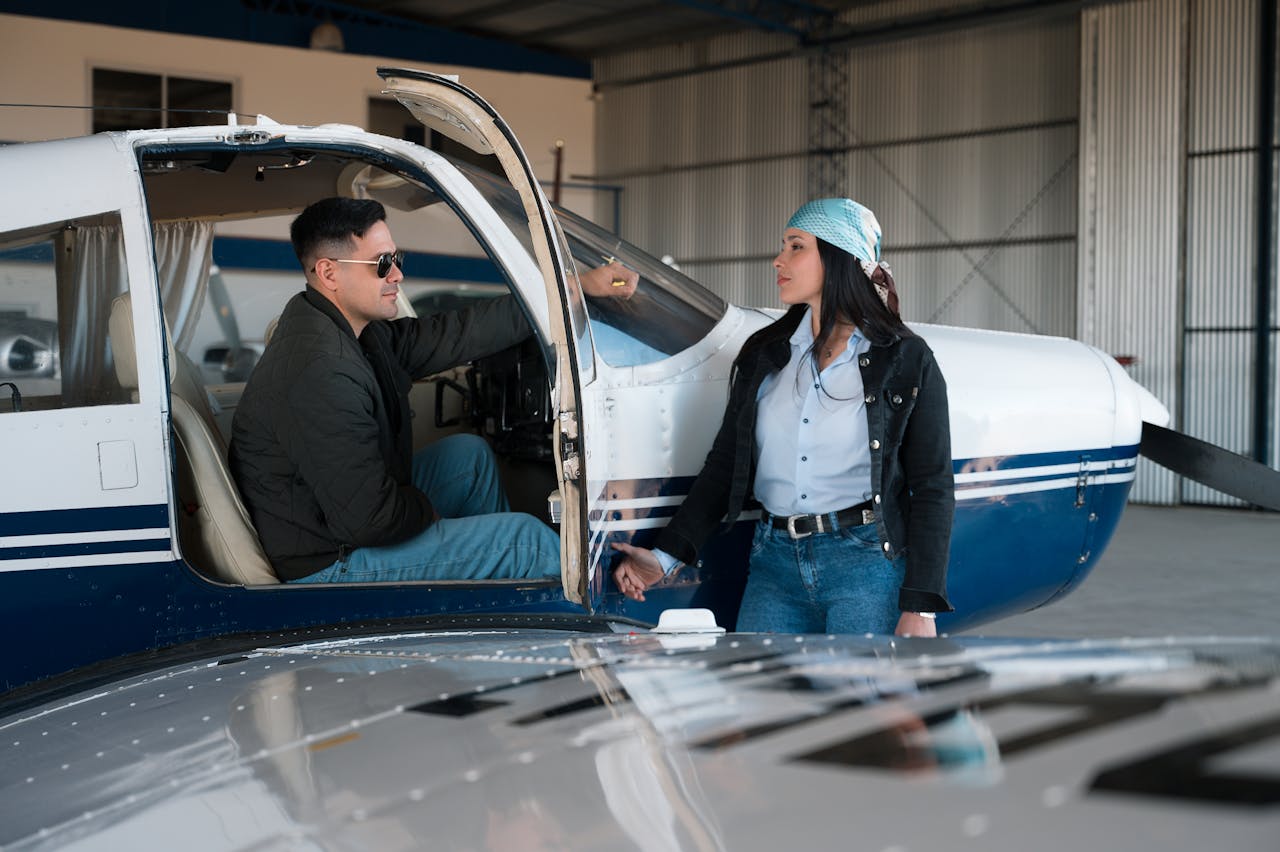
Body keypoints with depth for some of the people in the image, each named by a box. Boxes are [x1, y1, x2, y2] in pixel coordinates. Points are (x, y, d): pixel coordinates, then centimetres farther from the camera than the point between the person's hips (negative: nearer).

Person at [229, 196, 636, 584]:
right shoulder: (320, 375, -31)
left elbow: (453, 335, 3)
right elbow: (368, 520, -30)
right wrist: (427, 510, -8)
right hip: (325, 565, -10)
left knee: (468, 454, 21)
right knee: (524, 537, -9)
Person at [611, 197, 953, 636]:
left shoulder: (906, 361, 0)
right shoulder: (764, 355, 13)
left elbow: (932, 486, -2)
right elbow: (726, 465, 13)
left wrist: (920, 608, -9)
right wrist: (666, 555, 3)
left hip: (866, 567, -4)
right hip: (775, 563, 4)